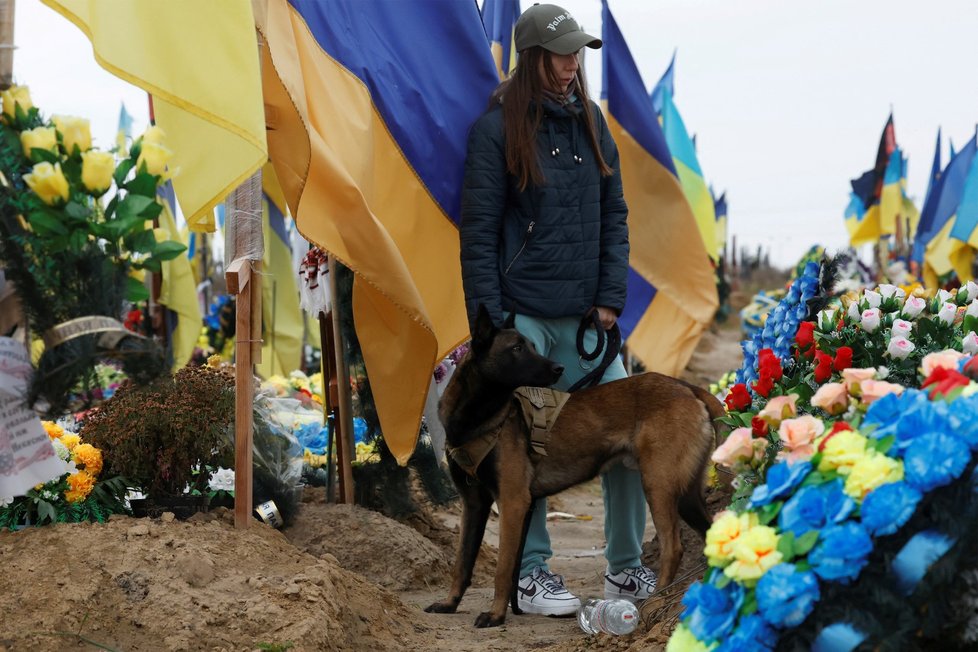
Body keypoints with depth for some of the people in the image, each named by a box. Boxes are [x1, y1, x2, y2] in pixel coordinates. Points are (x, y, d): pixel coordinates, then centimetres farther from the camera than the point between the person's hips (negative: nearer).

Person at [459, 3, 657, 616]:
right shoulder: (498, 128, -4)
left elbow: (614, 216, 12)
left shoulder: (590, 122, 10)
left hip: (585, 315, 5)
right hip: (523, 316, -4)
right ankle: (532, 574, 13)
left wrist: (610, 301, 1)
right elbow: (478, 235, -5)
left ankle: (626, 567, 15)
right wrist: (489, 326, -10)